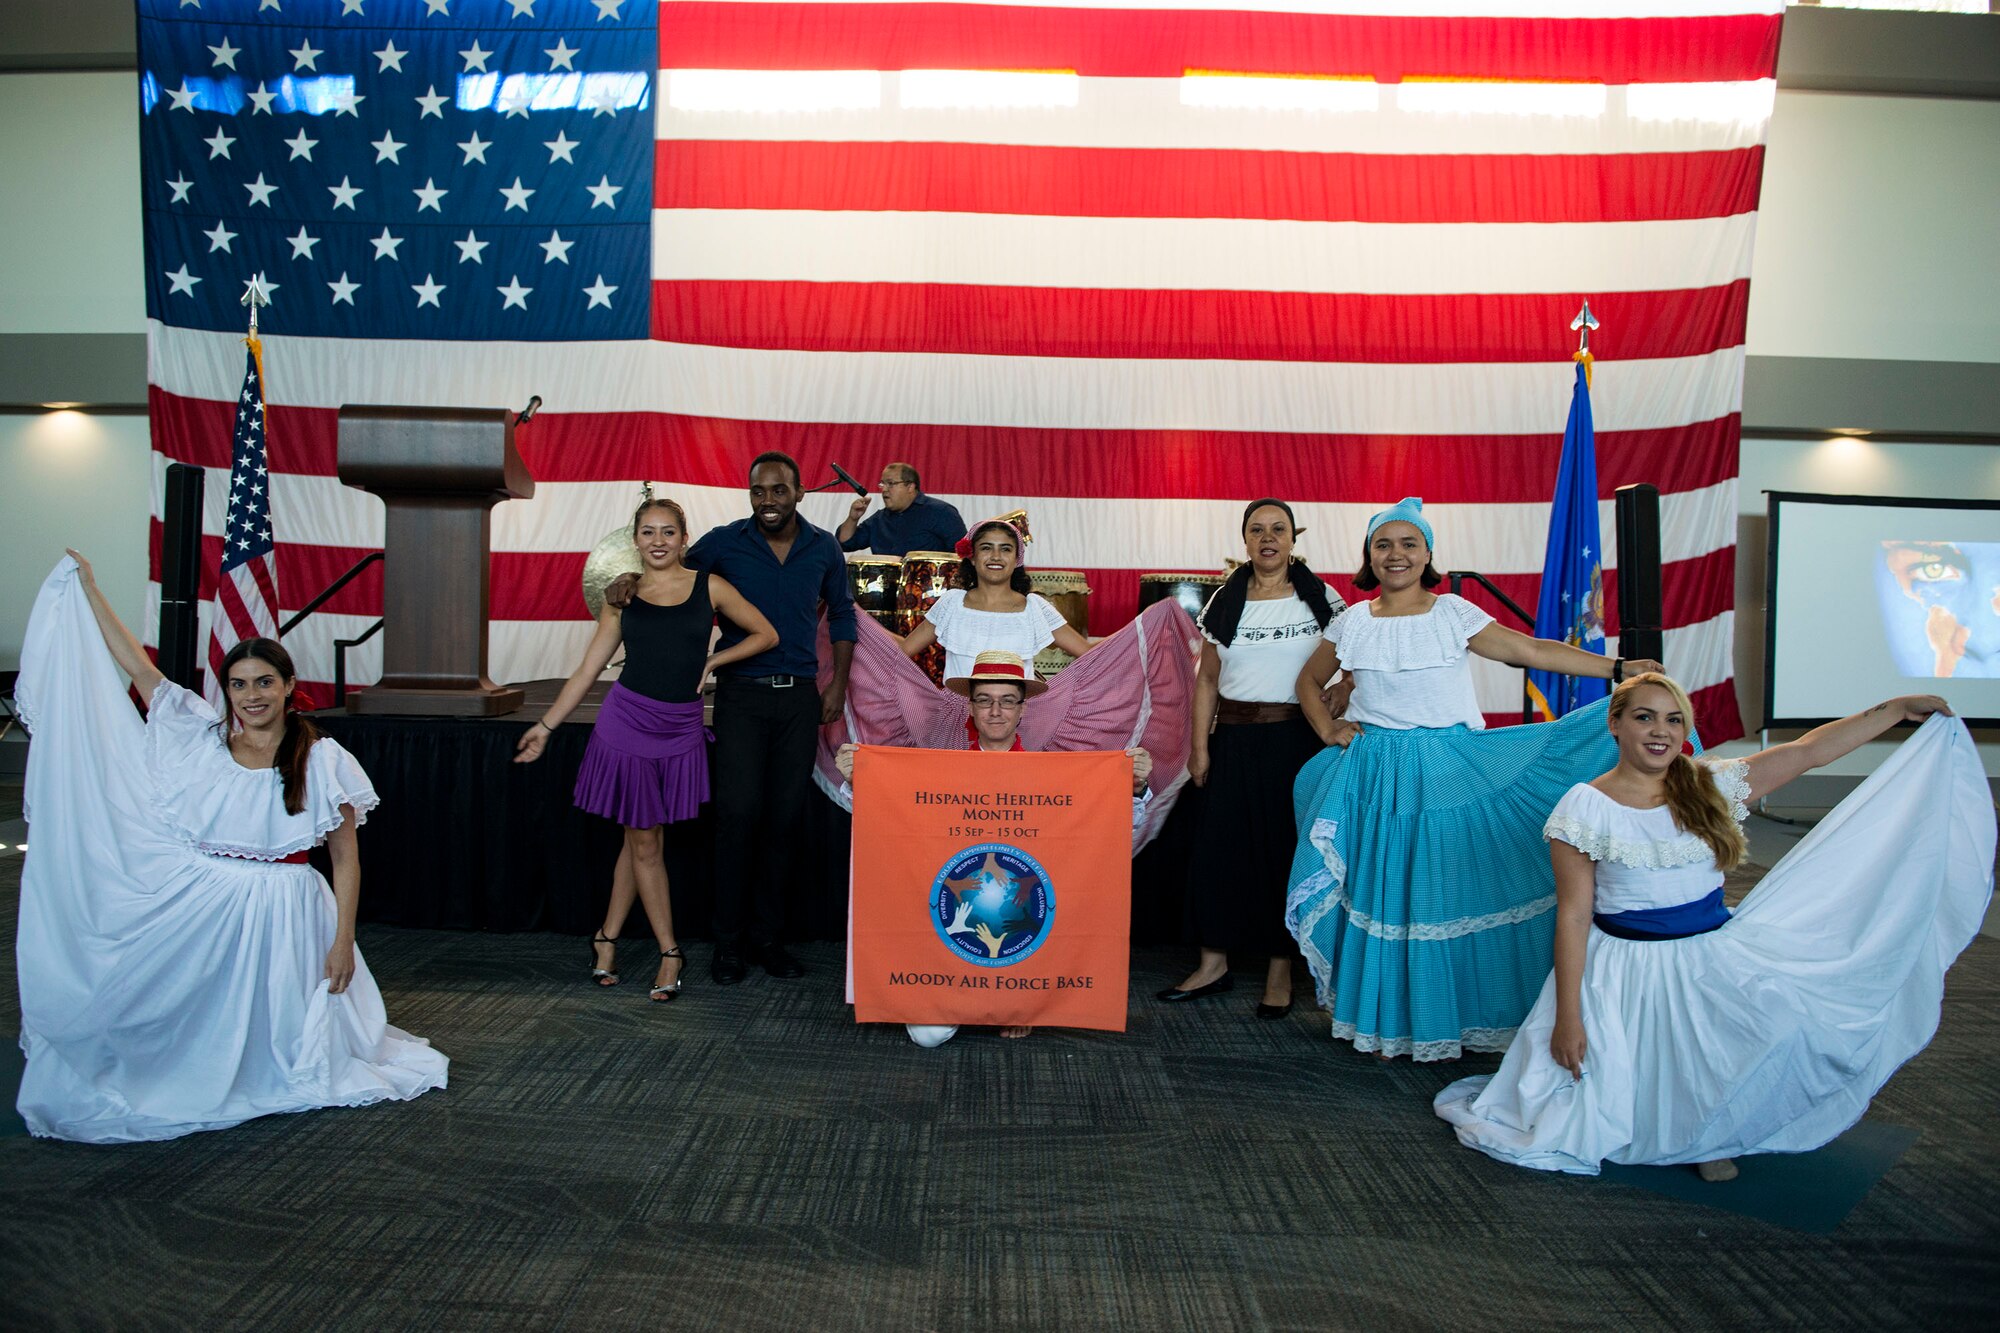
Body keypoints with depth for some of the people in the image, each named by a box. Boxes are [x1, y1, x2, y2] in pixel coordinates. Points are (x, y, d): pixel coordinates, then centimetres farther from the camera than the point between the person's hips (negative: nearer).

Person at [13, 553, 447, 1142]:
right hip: (194, 907, 3)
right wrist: (87, 588, 9)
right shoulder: (202, 740, 4)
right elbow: (136, 665, 7)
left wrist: (343, 941, -9)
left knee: (266, 1031, 4)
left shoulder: (322, 761, -5)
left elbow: (345, 859, -5)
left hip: (280, 915, -3)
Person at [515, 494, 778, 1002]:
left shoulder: (709, 587, 2)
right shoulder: (622, 597, 4)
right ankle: (670, 954, 15)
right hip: (627, 722, 0)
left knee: (642, 839, 8)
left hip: (681, 729, 0)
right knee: (644, 842, 4)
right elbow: (588, 669, 8)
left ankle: (607, 938, 25)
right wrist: (546, 725, 7)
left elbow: (765, 635, 8)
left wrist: (711, 661, -1)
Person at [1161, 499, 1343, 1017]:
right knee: (1217, 847, 2)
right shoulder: (1225, 602, 6)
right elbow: (1207, 680, 8)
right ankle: (1213, 964, 15)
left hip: (1295, 738, -2)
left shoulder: (1320, 599, 1)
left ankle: (1280, 969, 15)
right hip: (1235, 738, 2)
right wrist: (1200, 748, 3)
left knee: (1286, 849, 3)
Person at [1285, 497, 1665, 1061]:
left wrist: (1618, 668, -6)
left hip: (1449, 770, -1)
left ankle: (1455, 1017, 15)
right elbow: (1308, 682, 19)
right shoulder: (1351, 622, 6)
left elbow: (1532, 650, -2)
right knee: (1381, 891, 4)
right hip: (1375, 776, 1)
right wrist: (1327, 729, 4)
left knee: (1455, 884, -1)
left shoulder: (1454, 614, 0)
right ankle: (1387, 1021, 18)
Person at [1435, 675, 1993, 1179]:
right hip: (1628, 974, -4)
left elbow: (1807, 751, 5)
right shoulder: (1586, 808, -9)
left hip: (1715, 956, 5)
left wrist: (1897, 708, -1)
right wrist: (1568, 1016, -13)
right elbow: (1573, 916, -11)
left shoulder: (1711, 787, 4)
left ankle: (1713, 1132, 5)